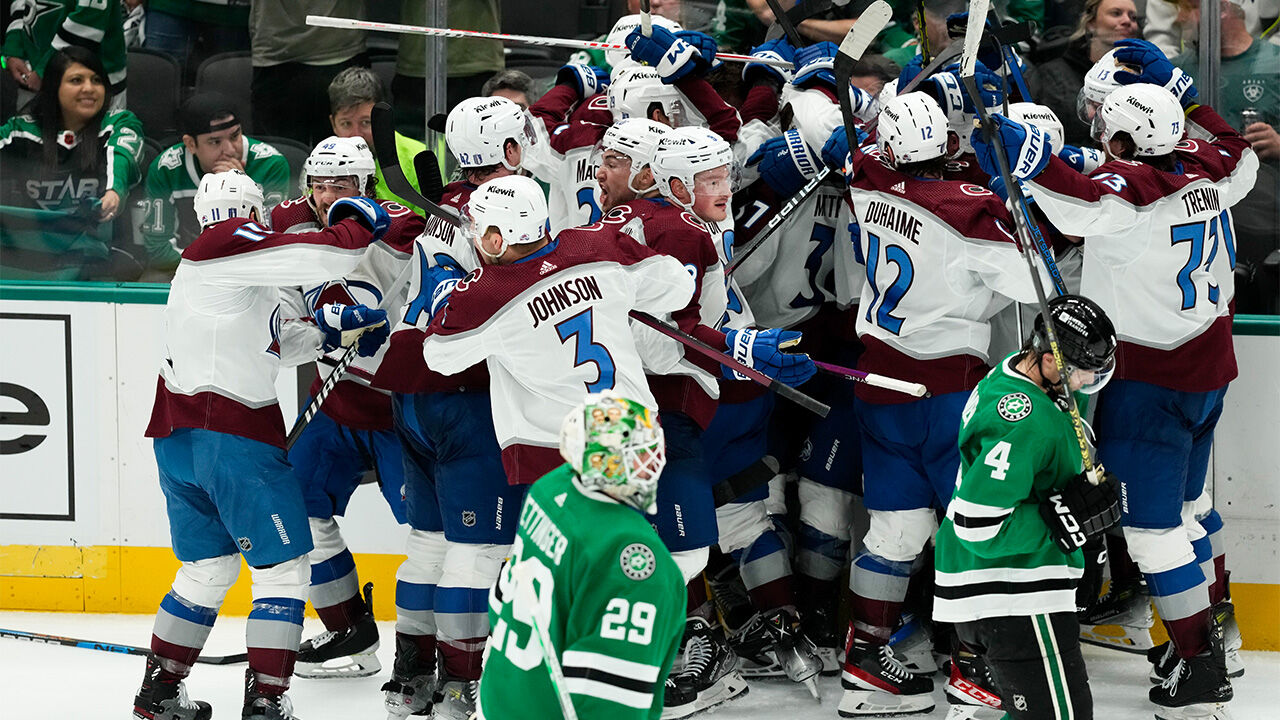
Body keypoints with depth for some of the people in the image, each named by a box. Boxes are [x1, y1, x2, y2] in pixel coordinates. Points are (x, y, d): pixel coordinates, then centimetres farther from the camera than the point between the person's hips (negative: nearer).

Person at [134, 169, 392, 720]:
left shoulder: (202, 263, 23)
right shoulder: (231, 244, -7)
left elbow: (271, 347, 27)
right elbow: (324, 259, -18)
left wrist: (328, 327, 17)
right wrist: (360, 223, 1)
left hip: (178, 438, 9)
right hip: (231, 436, -9)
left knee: (207, 569, 22)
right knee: (283, 567, -2)